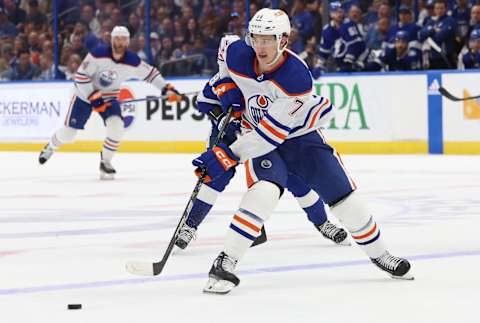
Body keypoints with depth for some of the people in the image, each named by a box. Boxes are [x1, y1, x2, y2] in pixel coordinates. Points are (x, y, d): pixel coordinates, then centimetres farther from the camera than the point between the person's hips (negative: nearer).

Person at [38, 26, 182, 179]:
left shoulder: (132, 61, -15)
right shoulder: (98, 53, -26)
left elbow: (150, 73, 0)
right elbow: (80, 76, -24)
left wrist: (167, 88, -8)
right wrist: (93, 97, -28)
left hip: (109, 97, 3)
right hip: (85, 93, -3)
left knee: (117, 126, -23)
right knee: (68, 133, -1)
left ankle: (105, 162, -2)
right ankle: (50, 147, 34)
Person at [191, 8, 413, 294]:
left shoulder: (297, 76, -33)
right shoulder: (237, 54, -19)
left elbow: (273, 132, -34)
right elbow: (227, 56, 10)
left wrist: (227, 156, -36)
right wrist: (227, 88, -5)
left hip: (300, 132, -1)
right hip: (256, 131, 1)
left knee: (342, 193, -1)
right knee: (265, 189, -29)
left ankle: (379, 254, 22)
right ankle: (225, 264, -31)